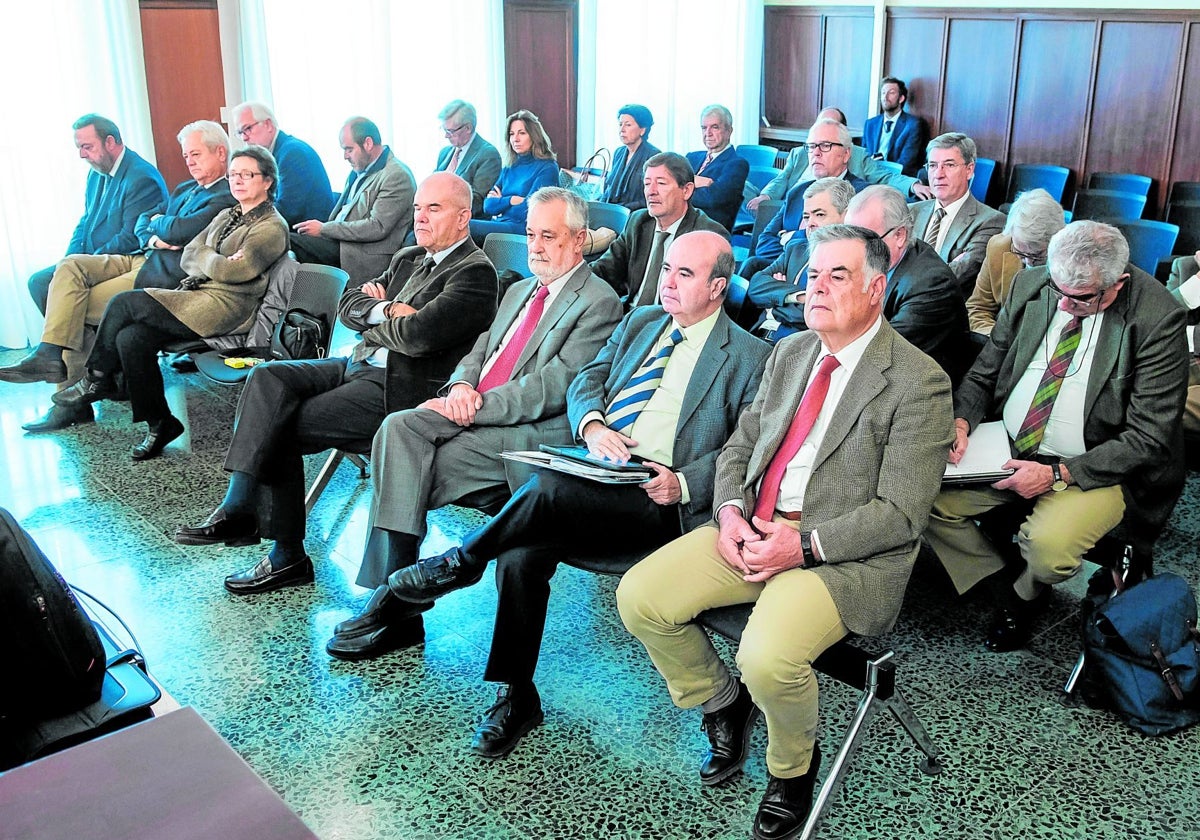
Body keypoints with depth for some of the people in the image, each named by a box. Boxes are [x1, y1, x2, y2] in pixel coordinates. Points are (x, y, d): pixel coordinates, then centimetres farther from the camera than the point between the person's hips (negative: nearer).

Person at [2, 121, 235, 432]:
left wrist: (158, 222, 2)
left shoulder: (228, 198, -9)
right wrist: (153, 236, -3)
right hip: (141, 258, 10)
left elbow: (179, 231, -20)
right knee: (71, 266, -11)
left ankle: (70, 398, -6)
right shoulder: (185, 189, 24)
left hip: (167, 273, -9)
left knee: (79, 309, -15)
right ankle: (50, 354, -19)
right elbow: (142, 222, 20)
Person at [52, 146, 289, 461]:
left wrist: (204, 258, 2)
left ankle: (98, 379, 5)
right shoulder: (226, 216, 24)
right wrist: (216, 262, -4)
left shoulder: (273, 227, -3)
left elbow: (236, 271, -15)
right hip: (199, 295, 8)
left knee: (125, 302, -15)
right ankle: (159, 425, -7)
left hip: (226, 307, -8)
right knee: (130, 337, -17)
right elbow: (188, 255, 16)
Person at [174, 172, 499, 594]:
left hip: (400, 386, -9)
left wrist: (374, 321, -1)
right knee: (269, 378, -12)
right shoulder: (408, 258, 21)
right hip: (360, 365, 9)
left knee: (281, 430, -16)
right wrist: (387, 311, -6)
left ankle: (287, 555, -4)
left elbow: (418, 334, -21)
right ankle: (238, 508, -16)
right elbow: (348, 304, 14)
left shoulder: (476, 273, -8)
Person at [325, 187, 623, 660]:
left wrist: (475, 406, -16)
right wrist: (462, 384, -3)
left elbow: (554, 386, -12)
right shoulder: (520, 290, 26)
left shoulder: (599, 302, -2)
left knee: (406, 465, -23)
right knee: (399, 427, -21)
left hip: (530, 434, -7)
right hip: (473, 411, 7)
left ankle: (394, 604, -14)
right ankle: (390, 593, -24)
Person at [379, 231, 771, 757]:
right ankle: (516, 698, -5)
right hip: (595, 472, 5)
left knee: (547, 485, -34)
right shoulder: (640, 322, 22)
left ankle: (461, 563, -8)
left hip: (654, 498, -5)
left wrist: (682, 485, -16)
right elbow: (587, 380, 18)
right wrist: (592, 424, -5)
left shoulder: (750, 358, 4)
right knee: (520, 556, -22)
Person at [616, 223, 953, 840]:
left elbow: (901, 513, -13)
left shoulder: (918, 382, -9)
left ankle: (792, 766, 5)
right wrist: (730, 512, -5)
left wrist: (803, 545, -20)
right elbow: (739, 446, 15)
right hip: (752, 531, 7)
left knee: (768, 657, -31)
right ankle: (722, 706, 18)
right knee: (639, 597, -9)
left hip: (845, 556, -6)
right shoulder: (790, 352, 13)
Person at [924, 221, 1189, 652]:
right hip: (1008, 448, 5)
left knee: (1049, 543, -31)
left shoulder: (1158, 318, -17)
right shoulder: (1030, 285, -3)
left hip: (1095, 467, -5)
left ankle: (1024, 596, 7)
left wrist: (1057, 474, -22)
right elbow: (984, 372, 9)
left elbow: (1148, 438, -15)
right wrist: (962, 421, -12)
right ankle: (998, 584, 9)